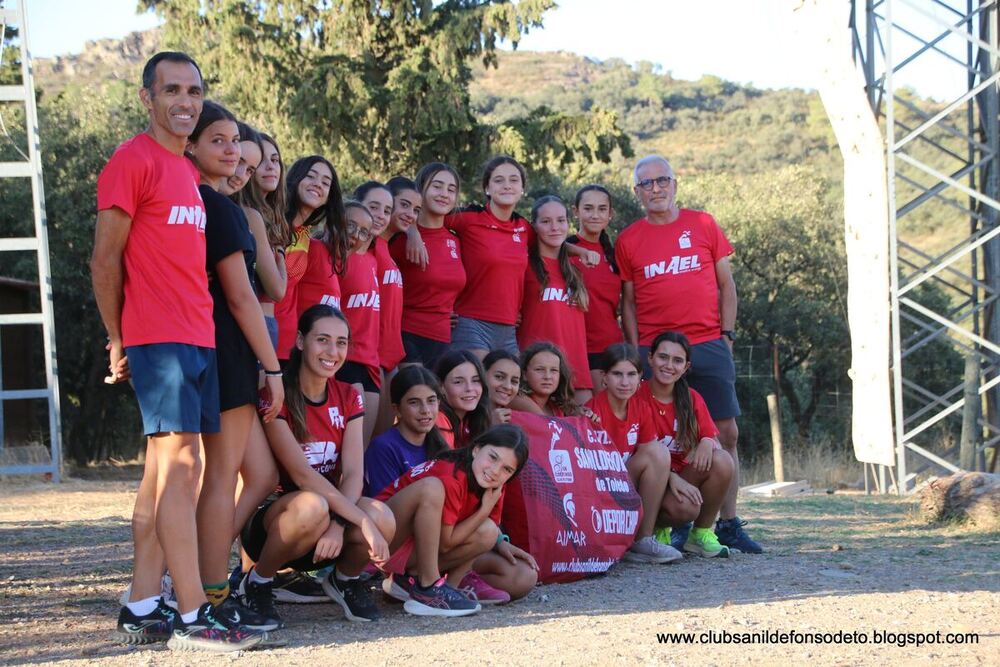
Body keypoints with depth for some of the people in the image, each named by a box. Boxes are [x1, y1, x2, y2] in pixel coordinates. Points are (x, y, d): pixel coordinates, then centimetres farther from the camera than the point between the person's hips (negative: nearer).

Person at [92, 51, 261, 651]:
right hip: (158, 337, -8)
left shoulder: (190, 171, 20)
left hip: (198, 338, 8)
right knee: (180, 465, -12)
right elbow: (105, 259, -6)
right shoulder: (133, 162, -6)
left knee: (165, 471, 9)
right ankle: (193, 618, -13)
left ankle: (142, 611, 13)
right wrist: (120, 341, -3)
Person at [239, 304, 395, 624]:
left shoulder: (348, 398, 5)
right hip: (270, 519, -4)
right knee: (312, 507, -39)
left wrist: (338, 524, -28)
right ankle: (258, 582, -10)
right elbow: (301, 474, -21)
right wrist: (363, 522, -29)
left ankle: (345, 578, 5)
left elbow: (353, 472, -7)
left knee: (383, 518, -29)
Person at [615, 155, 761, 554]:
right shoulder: (628, 240, 6)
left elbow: (726, 284, 11)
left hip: (708, 346, 1)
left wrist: (727, 333, 3)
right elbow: (628, 302, 8)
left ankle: (728, 523, 6)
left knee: (726, 433, 0)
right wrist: (635, 352, 0)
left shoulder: (703, 225, 8)